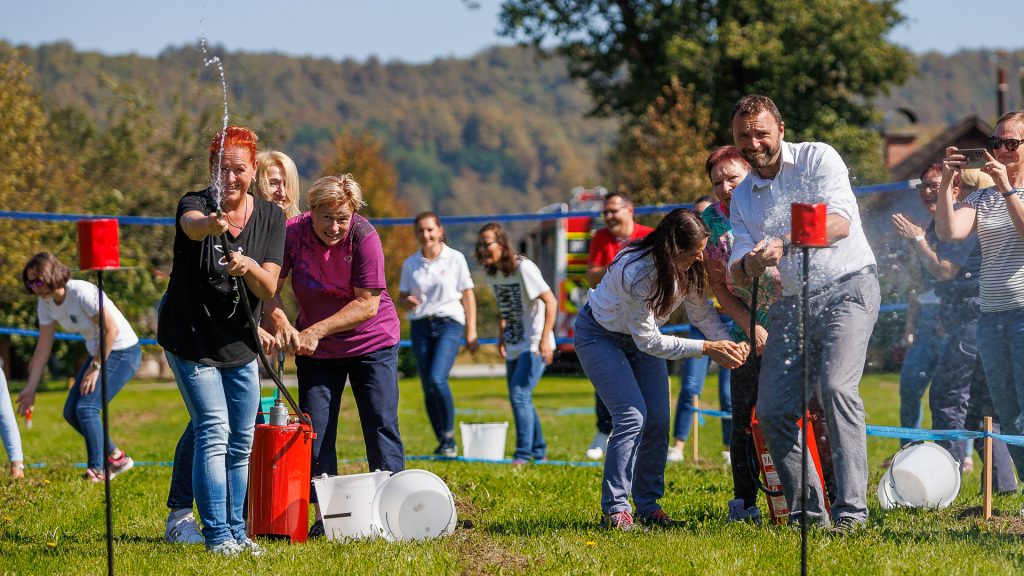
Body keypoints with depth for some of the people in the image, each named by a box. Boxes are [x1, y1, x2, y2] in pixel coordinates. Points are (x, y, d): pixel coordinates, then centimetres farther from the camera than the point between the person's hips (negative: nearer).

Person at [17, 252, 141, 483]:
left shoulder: (82, 293, -27)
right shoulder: (46, 304, -3)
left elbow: (111, 329, -25)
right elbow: (43, 347, 2)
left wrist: (95, 367, -19)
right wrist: (30, 388, -1)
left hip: (122, 352, -9)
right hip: (97, 353, 9)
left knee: (86, 408, -19)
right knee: (71, 412, 4)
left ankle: (96, 470, -9)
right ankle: (116, 458, 17)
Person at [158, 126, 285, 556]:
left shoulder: (271, 218, -3)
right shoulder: (195, 204, -15)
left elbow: (268, 289, -10)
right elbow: (192, 225, -41)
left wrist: (249, 267, -33)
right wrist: (211, 224, -66)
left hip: (240, 343, 5)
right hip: (191, 339, -5)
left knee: (241, 443, 11)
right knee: (214, 433, -13)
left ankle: (236, 531, 22)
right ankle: (217, 534, -11)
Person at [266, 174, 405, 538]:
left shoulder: (364, 236, -22)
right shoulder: (292, 233, -16)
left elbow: (367, 304, -23)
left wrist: (317, 331, -28)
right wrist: (281, 324, -33)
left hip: (371, 344, -2)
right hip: (315, 349, 3)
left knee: (381, 426, -6)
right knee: (315, 430, -1)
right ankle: (324, 517, 4)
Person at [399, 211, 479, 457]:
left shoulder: (455, 259, 1)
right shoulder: (410, 264, 8)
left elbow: (468, 295, 4)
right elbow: (402, 296, 13)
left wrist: (471, 332, 1)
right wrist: (408, 302, -12)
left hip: (449, 323, -4)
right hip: (420, 326, 4)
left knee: (437, 378, -21)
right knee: (428, 388, 1)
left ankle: (449, 438, -10)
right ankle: (442, 442, 12)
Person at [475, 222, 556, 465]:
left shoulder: (523, 268, -18)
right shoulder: (492, 272, 5)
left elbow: (551, 302, -17)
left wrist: (544, 340, -21)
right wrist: (501, 338, 16)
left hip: (534, 345, -9)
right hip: (514, 346, 9)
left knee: (519, 394, -17)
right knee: (519, 398, 12)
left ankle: (523, 453, -14)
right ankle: (539, 451, 26)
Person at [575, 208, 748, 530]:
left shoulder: (688, 267, -17)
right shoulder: (636, 273, -37)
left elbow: (703, 310, -4)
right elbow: (648, 341, -29)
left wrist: (728, 343, -23)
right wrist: (707, 348, -29)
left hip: (641, 337, 7)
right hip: (600, 335, -7)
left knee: (658, 419, -5)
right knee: (632, 416, -20)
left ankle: (648, 505, 4)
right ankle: (614, 509, -16)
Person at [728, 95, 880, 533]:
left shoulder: (817, 159, -3)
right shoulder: (742, 198, 13)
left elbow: (839, 221, -18)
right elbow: (739, 275, 7)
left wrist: (783, 244, -32)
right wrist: (747, 266, -19)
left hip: (847, 287, -6)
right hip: (791, 301, 6)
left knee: (836, 387, -25)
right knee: (772, 410, -4)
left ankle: (851, 509, -25)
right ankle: (808, 512, 6)